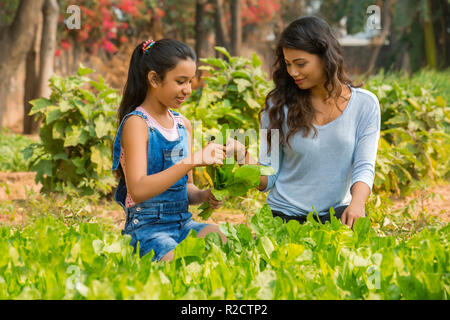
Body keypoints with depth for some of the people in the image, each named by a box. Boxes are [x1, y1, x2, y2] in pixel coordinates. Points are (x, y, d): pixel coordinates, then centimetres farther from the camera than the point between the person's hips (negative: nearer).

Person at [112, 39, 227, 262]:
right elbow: (138, 190, -23)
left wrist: (204, 196, -2)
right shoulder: (136, 123, -9)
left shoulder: (184, 125, 14)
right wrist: (194, 160, -27)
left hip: (184, 222, 7)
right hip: (146, 227, -7)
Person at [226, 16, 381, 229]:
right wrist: (242, 155, -21)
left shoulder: (364, 104, 1)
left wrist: (357, 202, -26)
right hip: (284, 216, 0)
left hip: (337, 213, 0)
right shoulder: (279, 105, -1)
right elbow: (267, 179, 0)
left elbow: (364, 167, -5)